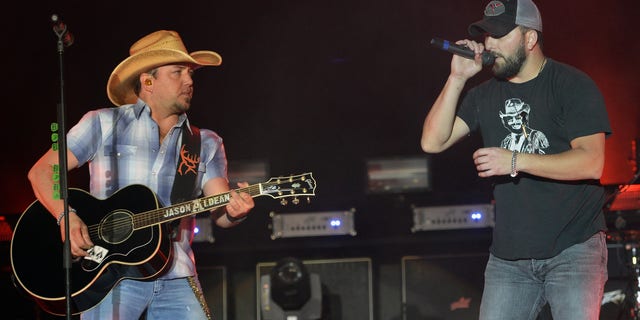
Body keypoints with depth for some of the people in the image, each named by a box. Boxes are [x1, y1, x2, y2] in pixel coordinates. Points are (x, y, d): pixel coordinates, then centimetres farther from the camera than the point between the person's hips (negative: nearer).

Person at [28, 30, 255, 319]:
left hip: (175, 280, 3)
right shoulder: (105, 124, 4)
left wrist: (235, 211, -23)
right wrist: (66, 217, -15)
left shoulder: (206, 144, 12)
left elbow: (220, 214, 1)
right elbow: (41, 171, 2)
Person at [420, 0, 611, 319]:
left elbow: (591, 163, -15)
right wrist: (457, 78, -5)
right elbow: (433, 141, 2)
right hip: (509, 255, 5)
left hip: (573, 247, -5)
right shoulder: (484, 96, 11)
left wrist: (516, 161, -22)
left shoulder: (572, 86, -5)